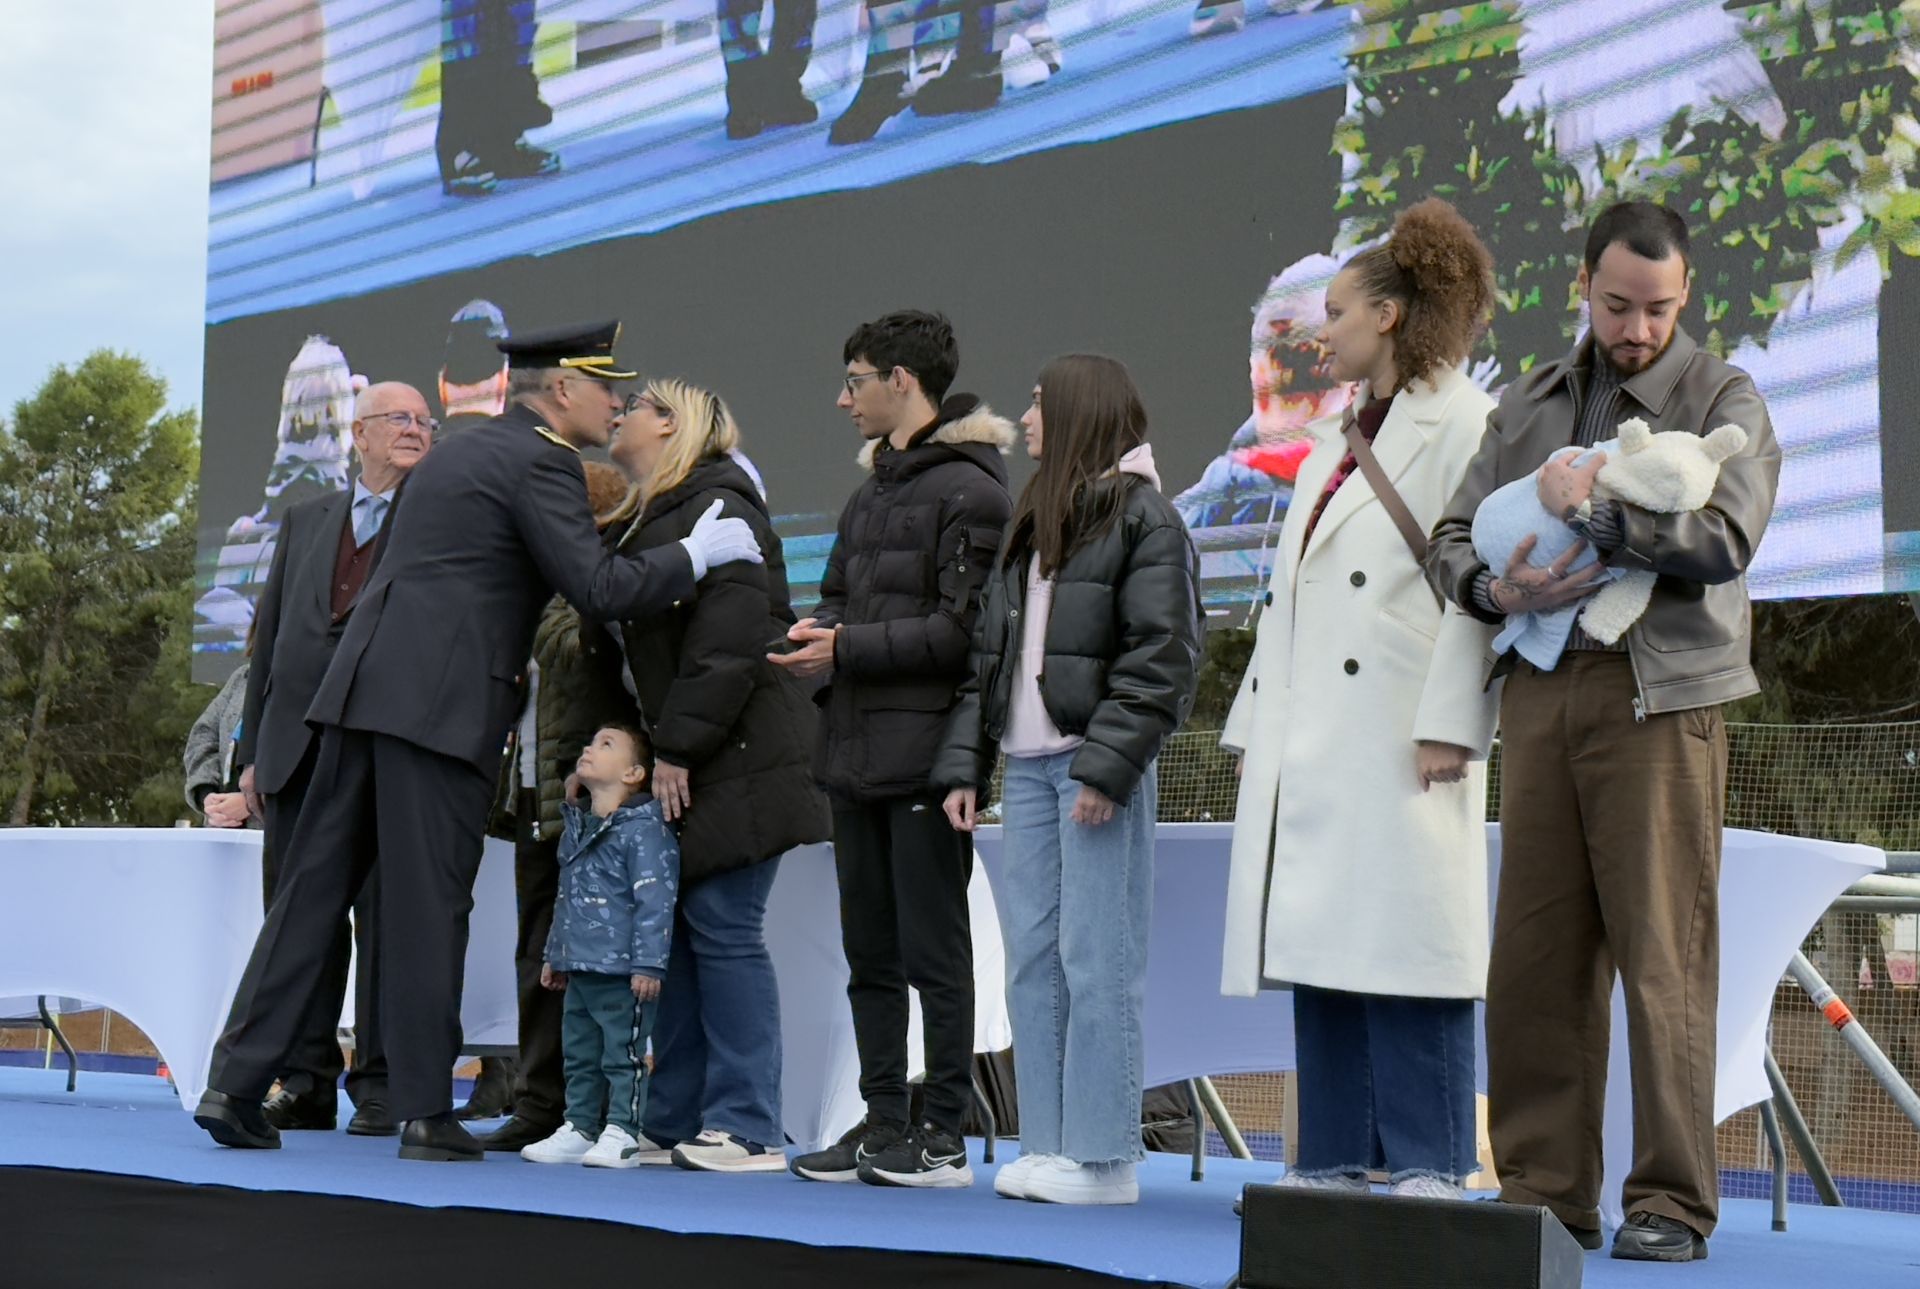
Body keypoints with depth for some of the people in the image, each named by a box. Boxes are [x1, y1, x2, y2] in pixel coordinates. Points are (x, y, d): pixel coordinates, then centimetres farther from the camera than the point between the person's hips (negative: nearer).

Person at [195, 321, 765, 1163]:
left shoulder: (458, 453, 23)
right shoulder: (539, 463, -4)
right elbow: (598, 590, -13)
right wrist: (697, 554, -2)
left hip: (366, 685, 8)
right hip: (439, 705, -8)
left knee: (312, 891, 8)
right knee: (428, 910, -4)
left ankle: (234, 1083, 9)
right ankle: (426, 1115, 2)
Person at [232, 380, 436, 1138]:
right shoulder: (306, 521, 18)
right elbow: (270, 638, 17)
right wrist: (252, 747, 11)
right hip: (297, 749, 4)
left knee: (384, 916, -4)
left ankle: (381, 1087, 2)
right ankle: (306, 1083, 11)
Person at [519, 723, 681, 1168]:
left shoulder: (644, 828, -13)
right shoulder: (576, 828, 14)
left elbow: (654, 900, -17)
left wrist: (648, 964, -20)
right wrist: (555, 953, 23)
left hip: (623, 972, -9)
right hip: (580, 968, 9)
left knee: (623, 1055, -2)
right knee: (580, 1053, 14)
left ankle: (621, 1135, 3)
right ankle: (580, 1128, 23)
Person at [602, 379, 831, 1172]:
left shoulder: (719, 510, -9)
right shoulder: (645, 520, 20)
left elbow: (728, 642, -19)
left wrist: (677, 748, -19)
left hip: (735, 759, -9)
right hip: (676, 761, 9)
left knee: (723, 930, -8)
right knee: (675, 932, 8)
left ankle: (746, 1129, -3)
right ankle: (675, 1122, 13)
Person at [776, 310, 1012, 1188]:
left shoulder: (968, 488, -8)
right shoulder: (872, 490, 21)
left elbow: (963, 629, -15)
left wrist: (849, 650, -14)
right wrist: (820, 635, -1)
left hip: (925, 752, -9)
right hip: (858, 750, 9)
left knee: (933, 951, -3)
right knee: (870, 951, 12)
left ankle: (942, 1136, 4)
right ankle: (883, 1123, 20)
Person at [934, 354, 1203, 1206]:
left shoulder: (1141, 515, -4)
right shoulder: (1031, 523, 20)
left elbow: (1161, 657, -12)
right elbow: (990, 651, 19)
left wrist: (1106, 765, -19)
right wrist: (964, 766, 11)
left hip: (1098, 768, -8)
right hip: (1027, 765, 8)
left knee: (1097, 963, -6)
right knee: (1031, 961, 7)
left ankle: (1103, 1158, -1)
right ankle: (1046, 1146, 14)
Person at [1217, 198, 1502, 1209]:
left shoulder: (1464, 426, -4)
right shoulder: (1335, 440, 24)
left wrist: (1448, 725, -19)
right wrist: (1252, 723, 18)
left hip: (1394, 739, -9)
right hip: (1307, 738, 9)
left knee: (1400, 948, -8)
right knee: (1317, 943, 7)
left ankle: (1429, 1164, -1)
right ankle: (1336, 1159, 13)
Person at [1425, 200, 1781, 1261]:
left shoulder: (1721, 398, 5)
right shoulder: (1528, 403, 19)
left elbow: (1724, 539, -11)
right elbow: (1451, 537, 16)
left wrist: (1592, 508, -10)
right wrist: (1496, 588, -5)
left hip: (1660, 695, -4)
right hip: (1541, 690, 4)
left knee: (1665, 953, -5)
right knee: (1536, 950, 3)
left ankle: (1671, 1202, 2)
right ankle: (1545, 1189, 11)